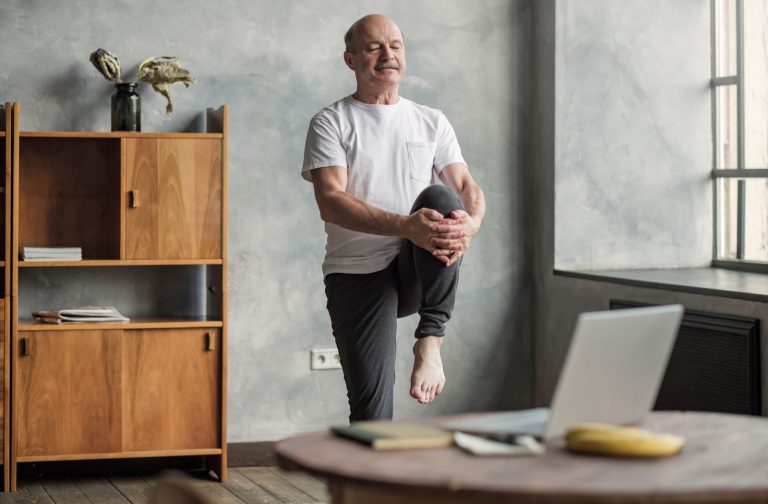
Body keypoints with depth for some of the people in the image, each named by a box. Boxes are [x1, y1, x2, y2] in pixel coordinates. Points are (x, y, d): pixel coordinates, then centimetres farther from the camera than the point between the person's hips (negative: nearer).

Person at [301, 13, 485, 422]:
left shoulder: (432, 122, 12)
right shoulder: (331, 123, 1)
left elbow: (466, 187, 1)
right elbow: (331, 202, -14)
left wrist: (471, 224, -26)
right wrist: (405, 226, -31)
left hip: (418, 270, 2)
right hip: (357, 273, -2)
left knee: (441, 199, -28)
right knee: (370, 404, -12)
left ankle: (430, 339, -24)